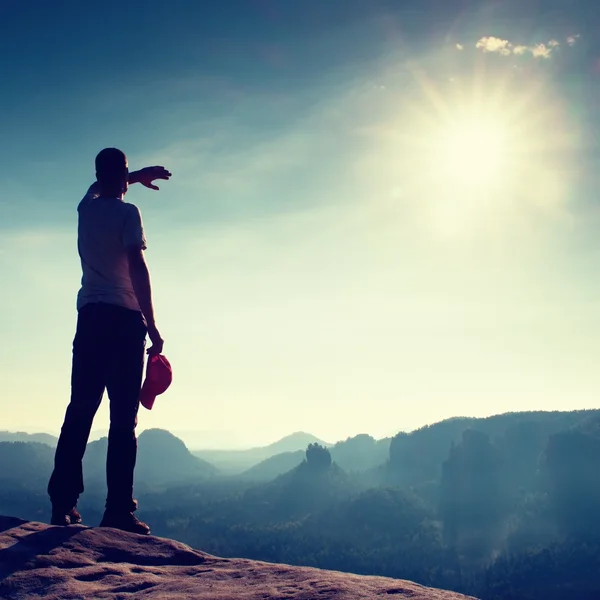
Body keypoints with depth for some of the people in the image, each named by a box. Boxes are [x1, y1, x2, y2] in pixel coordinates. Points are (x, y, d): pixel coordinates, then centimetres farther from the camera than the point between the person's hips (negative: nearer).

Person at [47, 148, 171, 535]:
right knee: (123, 419, -6)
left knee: (80, 412, 5)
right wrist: (152, 326, -12)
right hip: (125, 320, -5)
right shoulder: (127, 212, -3)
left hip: (90, 318, 6)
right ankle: (119, 509, -8)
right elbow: (137, 268, -13)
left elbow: (102, 185, 41)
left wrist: (135, 177, 52)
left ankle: (63, 503, 1)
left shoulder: (87, 208, 15)